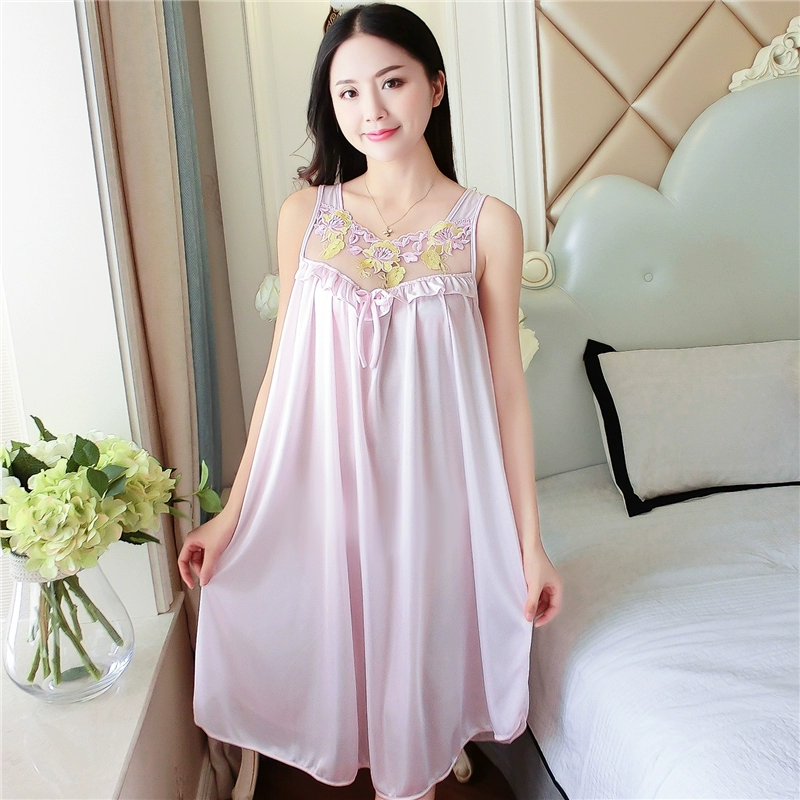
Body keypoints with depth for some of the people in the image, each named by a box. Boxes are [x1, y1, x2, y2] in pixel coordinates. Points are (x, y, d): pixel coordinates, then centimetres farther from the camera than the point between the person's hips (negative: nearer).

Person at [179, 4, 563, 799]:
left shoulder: (489, 223, -5)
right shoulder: (305, 214, 0)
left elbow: (507, 387, -3)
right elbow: (281, 368, 3)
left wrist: (531, 542, -3)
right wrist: (233, 511, 2)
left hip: (430, 491, -1)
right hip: (325, 488, 2)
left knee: (417, 667, 14)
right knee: (343, 663, 16)